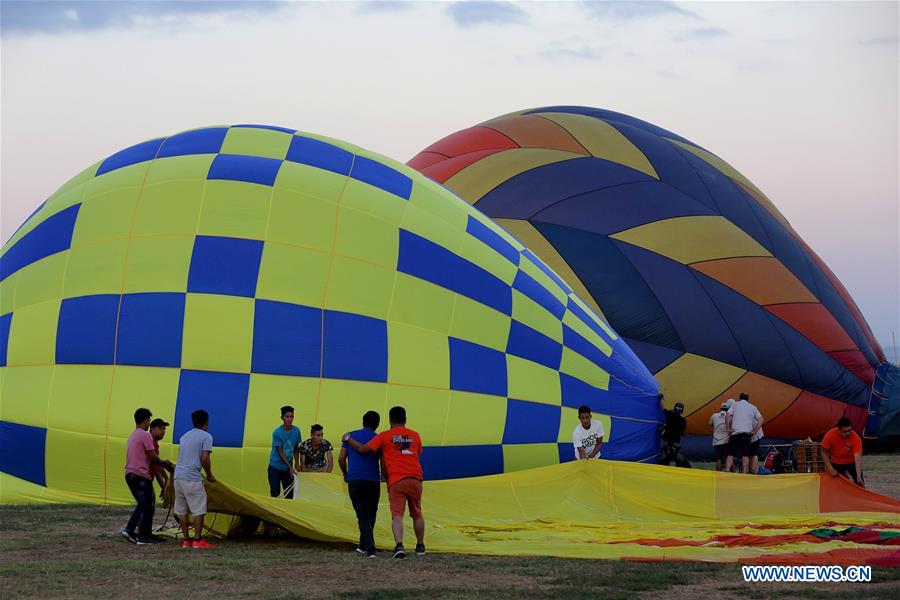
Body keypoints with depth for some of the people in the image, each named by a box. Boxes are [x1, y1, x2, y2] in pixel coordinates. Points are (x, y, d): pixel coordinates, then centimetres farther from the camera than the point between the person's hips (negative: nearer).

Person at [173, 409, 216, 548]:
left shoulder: (184, 436, 19)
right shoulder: (206, 437, -3)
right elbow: (204, 459, -11)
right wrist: (209, 475, 3)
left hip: (178, 476, 7)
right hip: (192, 478, -7)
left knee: (182, 510, 10)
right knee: (198, 510, -1)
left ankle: (186, 539, 11)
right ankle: (198, 540, -3)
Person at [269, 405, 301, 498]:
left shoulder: (296, 431, -3)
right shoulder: (277, 433, -16)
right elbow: (280, 452, -15)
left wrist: (297, 464, 2)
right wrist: (290, 467, -17)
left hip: (288, 469, 4)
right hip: (275, 467, -4)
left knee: (289, 493, 4)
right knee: (275, 493, -3)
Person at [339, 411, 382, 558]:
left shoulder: (350, 436, 10)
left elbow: (341, 458, 7)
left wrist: (345, 474, 22)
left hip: (354, 480, 1)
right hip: (373, 480, 0)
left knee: (363, 515, -1)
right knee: (371, 514, 17)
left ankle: (370, 548, -15)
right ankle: (364, 545, 25)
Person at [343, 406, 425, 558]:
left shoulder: (385, 436, 3)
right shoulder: (415, 436, 13)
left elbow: (363, 449, -2)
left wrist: (348, 439, 13)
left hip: (396, 480, -3)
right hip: (415, 478, 3)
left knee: (397, 515, -8)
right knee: (417, 514, 18)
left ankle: (399, 545, -27)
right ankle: (420, 546, 29)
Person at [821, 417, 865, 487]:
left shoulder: (856, 438, -32)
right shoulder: (830, 435, -28)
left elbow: (858, 457, -39)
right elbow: (824, 452, -16)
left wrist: (859, 477, -49)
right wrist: (830, 468, -26)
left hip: (851, 463, -1)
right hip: (836, 463, 1)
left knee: (860, 485, -6)